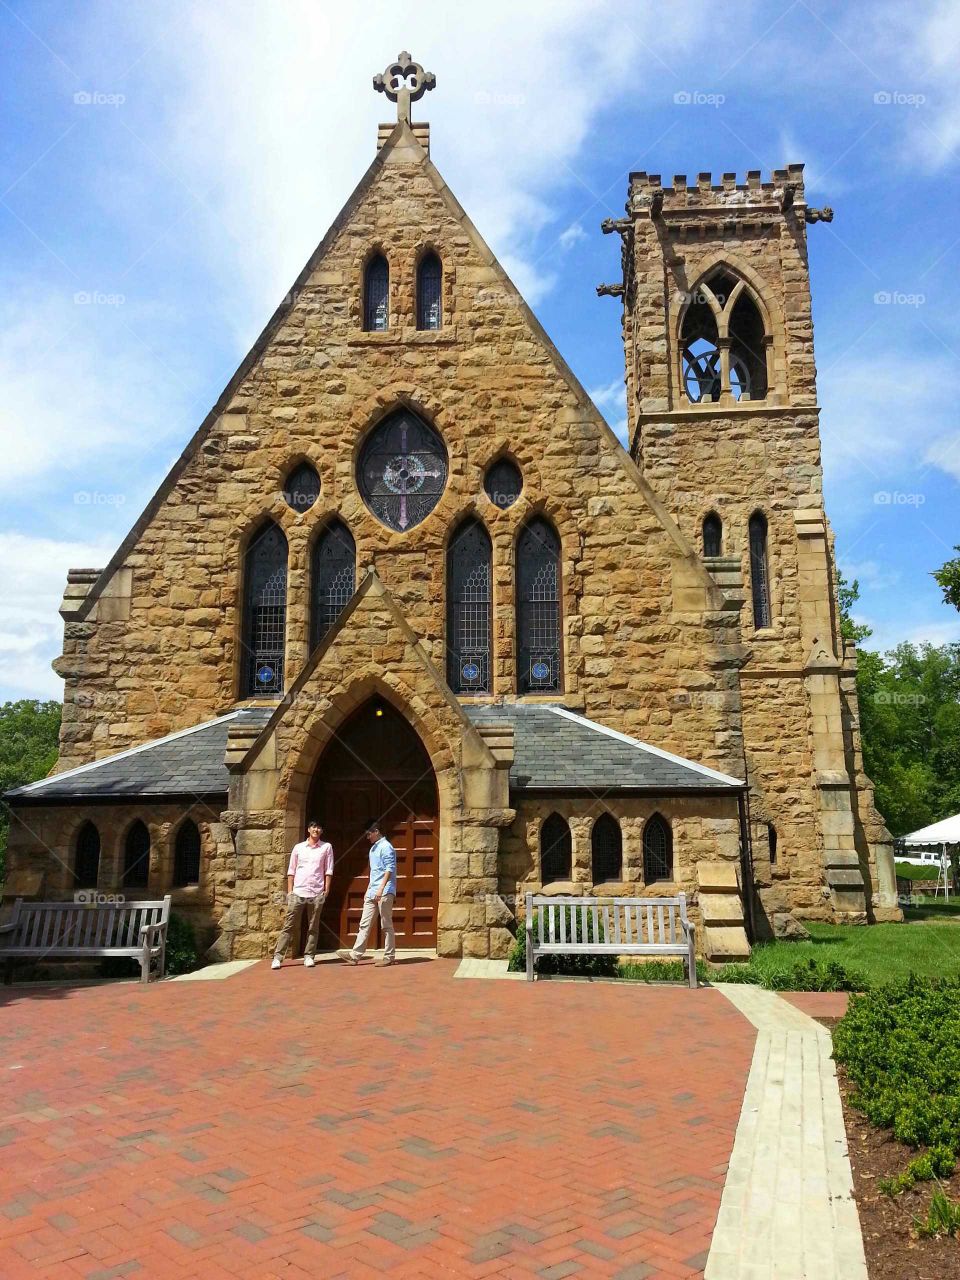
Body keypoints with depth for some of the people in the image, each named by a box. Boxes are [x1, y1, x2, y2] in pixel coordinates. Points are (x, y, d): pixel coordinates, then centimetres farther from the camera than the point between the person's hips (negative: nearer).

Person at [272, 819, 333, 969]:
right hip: (298, 892, 0)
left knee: (313, 927, 4)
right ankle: (278, 956, 0)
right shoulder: (298, 847, 8)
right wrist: (289, 891, 3)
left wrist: (326, 890, -3)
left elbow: (328, 870, 5)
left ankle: (309, 956, 12)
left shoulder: (326, 847, 6)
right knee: (288, 926, -1)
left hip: (316, 894, 0)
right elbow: (291, 871, 9)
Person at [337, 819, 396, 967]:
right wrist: (368, 890, 23)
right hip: (372, 893, 9)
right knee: (364, 924, 5)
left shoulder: (386, 847, -11)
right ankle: (355, 955, 5)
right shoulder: (373, 848, 19)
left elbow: (389, 869, -18)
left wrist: (381, 888, -25)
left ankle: (389, 956, 5)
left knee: (386, 925, -2)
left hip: (384, 892, -9)